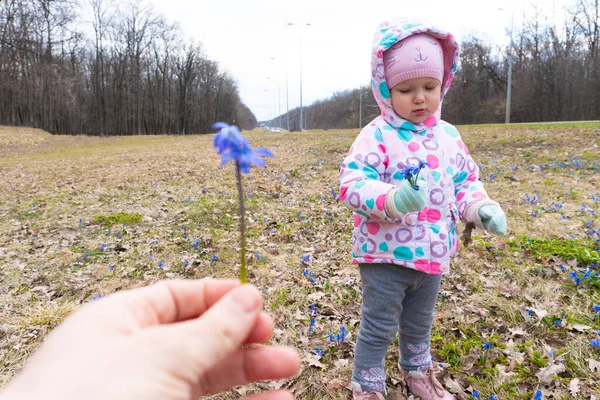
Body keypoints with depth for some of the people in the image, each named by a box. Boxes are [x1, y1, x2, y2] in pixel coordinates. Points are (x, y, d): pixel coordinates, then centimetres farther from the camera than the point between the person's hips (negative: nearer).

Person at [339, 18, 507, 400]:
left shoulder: (449, 136, 4)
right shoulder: (377, 136, -15)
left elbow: (466, 181, 12)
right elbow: (352, 183, -24)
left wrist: (481, 207, -7)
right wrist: (391, 199, -41)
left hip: (433, 252, 6)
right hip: (386, 254, -5)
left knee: (419, 323, 26)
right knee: (379, 328, 8)